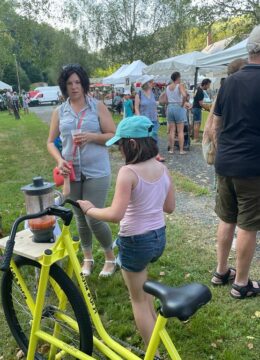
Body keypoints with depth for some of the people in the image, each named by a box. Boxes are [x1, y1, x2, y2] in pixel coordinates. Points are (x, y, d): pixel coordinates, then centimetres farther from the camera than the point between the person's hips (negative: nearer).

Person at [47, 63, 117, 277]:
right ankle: (88, 258, 34)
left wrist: (92, 136, -20)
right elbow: (51, 142, 9)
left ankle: (110, 256, 20)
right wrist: (59, 160, -10)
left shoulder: (98, 107, -2)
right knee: (80, 219, 13)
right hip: (72, 173, 4)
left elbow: (114, 136, -3)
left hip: (96, 172, -3)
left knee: (94, 218, -5)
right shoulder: (59, 112, 6)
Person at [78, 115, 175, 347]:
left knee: (138, 299, 14)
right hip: (159, 237, 7)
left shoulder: (128, 172, -23)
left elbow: (115, 215, -28)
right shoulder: (163, 169, -2)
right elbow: (170, 207, 6)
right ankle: (153, 322, 49)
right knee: (140, 280, 35)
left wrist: (89, 209, -12)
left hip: (135, 241, -7)